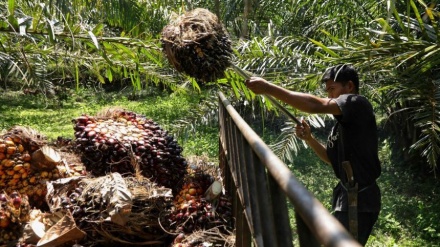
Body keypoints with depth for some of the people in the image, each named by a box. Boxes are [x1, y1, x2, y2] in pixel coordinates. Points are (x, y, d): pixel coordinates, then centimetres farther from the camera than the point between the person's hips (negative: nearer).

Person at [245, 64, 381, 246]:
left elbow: (316, 105, -28)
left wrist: (269, 88, -29)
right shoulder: (342, 123, 16)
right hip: (348, 196, 10)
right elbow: (333, 158, 19)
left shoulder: (358, 104, -12)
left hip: (360, 198, -10)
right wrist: (308, 139, 2)